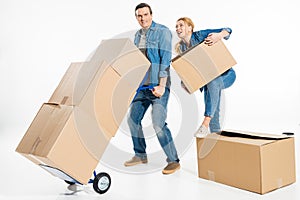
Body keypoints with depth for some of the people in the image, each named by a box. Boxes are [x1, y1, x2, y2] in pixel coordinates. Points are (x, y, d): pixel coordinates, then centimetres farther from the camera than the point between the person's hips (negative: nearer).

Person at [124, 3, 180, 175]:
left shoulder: (163, 32, -8)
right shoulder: (138, 35, 15)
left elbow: (165, 60, -15)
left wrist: (161, 85, -21)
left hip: (158, 85, -8)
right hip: (142, 85, 8)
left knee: (158, 124, -14)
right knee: (133, 119, 11)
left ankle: (174, 161, -1)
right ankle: (140, 155, 27)